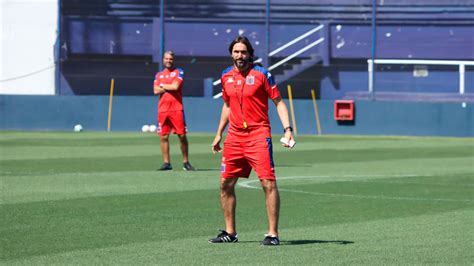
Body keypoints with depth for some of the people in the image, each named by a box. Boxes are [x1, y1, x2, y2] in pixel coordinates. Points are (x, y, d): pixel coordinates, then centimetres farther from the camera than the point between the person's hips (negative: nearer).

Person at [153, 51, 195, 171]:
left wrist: (163, 86, 2)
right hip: (162, 109, 4)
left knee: (182, 136, -5)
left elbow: (175, 86, -11)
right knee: (163, 137, 2)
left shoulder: (179, 72, 5)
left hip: (177, 108, -3)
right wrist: (169, 87, -5)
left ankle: (186, 162, 2)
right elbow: (155, 90, 2)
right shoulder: (159, 75, 16)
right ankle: (166, 163, 7)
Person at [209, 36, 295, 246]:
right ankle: (230, 232, 19)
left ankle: (272, 234, -8)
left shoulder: (262, 74, -5)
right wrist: (219, 134, 22)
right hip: (234, 136, 6)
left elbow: (278, 102, -3)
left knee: (268, 183, -12)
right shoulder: (226, 76, 11)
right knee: (226, 184, 6)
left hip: (258, 135, -6)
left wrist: (287, 129, -14)